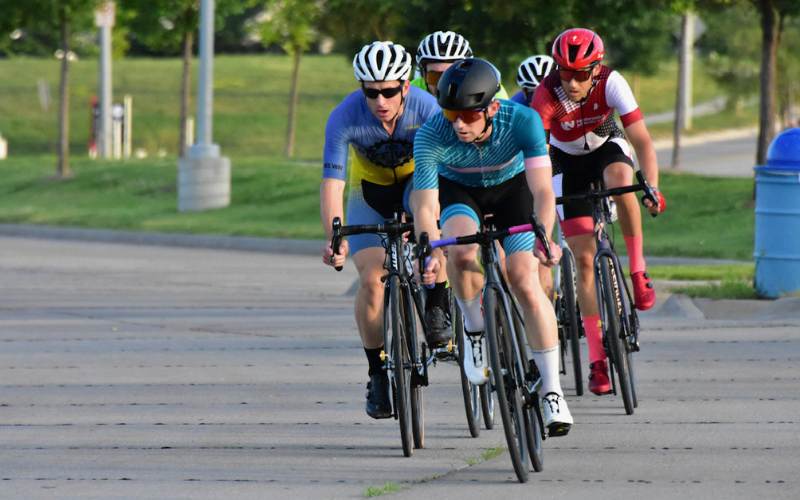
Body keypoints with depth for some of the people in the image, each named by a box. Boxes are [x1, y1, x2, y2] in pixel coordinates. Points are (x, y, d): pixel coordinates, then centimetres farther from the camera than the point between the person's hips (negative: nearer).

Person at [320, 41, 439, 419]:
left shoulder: (426, 109, -30)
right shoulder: (345, 118, -30)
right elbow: (332, 180, -35)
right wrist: (334, 239, -49)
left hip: (415, 179, 1)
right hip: (370, 189, 0)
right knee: (372, 281, -17)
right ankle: (378, 373, -1)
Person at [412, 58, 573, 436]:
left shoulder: (523, 121, -34)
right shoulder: (431, 136, -34)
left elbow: (542, 190, -37)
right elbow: (425, 207, -34)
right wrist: (433, 253, -52)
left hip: (511, 186, 0)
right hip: (458, 190, 0)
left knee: (525, 282, -15)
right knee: (461, 252, -32)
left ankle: (552, 391, -8)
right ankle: (475, 329, -5)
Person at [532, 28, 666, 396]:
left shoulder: (611, 83, -29)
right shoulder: (547, 95, -31)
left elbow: (642, 140, -31)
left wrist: (652, 187, -44)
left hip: (607, 147, 0)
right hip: (568, 162, 0)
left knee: (621, 179, -38)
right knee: (584, 258, -8)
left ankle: (638, 270, -21)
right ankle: (597, 360, -4)